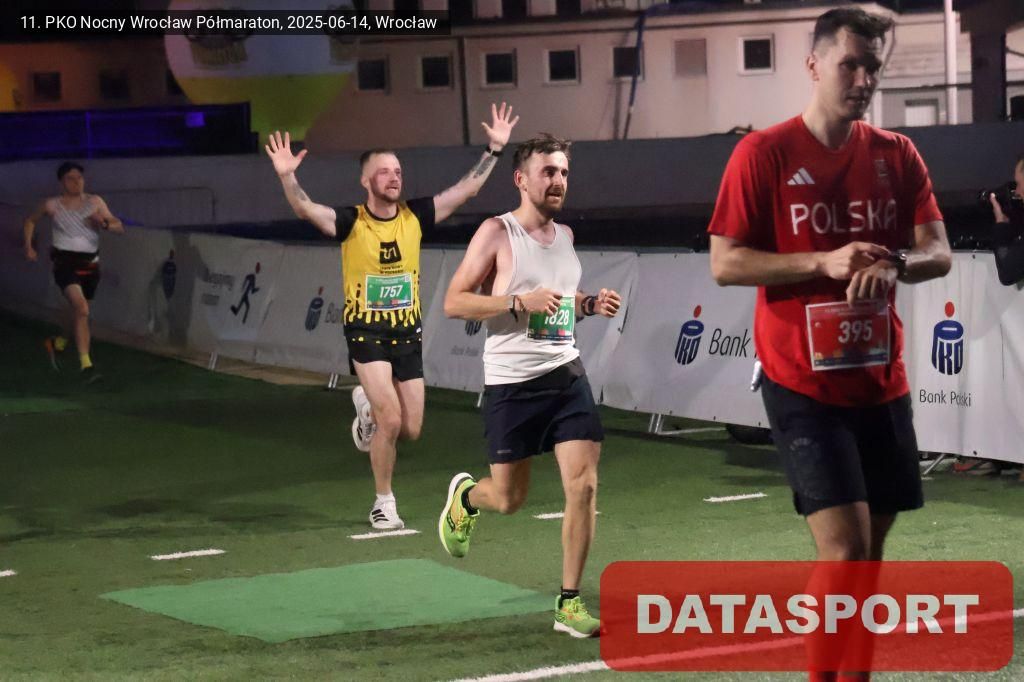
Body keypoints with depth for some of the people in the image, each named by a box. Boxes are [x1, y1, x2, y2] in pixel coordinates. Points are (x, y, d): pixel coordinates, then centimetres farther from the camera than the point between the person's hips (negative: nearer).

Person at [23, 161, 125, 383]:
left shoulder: (95, 202, 2)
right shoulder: (52, 205, -1)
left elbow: (120, 228, 0)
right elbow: (30, 221, 18)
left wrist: (105, 224, -20)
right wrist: (28, 246, 8)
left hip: (90, 263, 4)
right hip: (65, 263, -4)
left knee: (79, 314, 17)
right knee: (81, 309, -24)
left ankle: (56, 344, 49)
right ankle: (86, 365, -24)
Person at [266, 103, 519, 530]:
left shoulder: (415, 216, -1)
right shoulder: (350, 222, -9)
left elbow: (467, 189, 0)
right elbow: (304, 208, -24)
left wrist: (495, 149, -6)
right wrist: (287, 176, -41)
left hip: (408, 330, 4)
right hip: (366, 330, -4)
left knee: (410, 430, 5)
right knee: (391, 419, -15)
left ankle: (368, 408, 41)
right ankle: (384, 503, 5)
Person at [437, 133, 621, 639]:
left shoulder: (565, 235, 12)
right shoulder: (497, 233, -7)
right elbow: (453, 303, -10)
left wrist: (590, 305, 6)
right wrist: (519, 301, -21)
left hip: (566, 375, 5)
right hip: (512, 383, -5)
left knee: (583, 485, -8)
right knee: (508, 499, 5)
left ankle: (569, 604, 1)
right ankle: (464, 496, 43)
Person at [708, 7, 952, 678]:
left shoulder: (898, 155, 6)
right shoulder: (763, 153, -8)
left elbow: (939, 253, 3)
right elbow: (725, 264, -9)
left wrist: (893, 262, -19)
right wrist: (825, 261, -21)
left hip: (881, 383, 5)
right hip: (802, 384, -5)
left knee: (870, 550, 11)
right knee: (846, 550, -13)